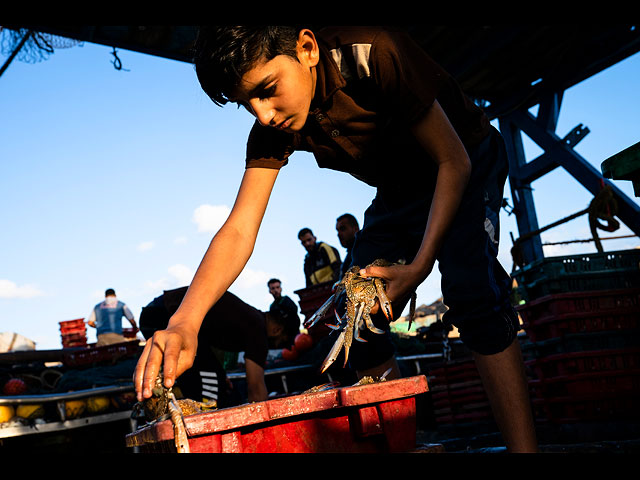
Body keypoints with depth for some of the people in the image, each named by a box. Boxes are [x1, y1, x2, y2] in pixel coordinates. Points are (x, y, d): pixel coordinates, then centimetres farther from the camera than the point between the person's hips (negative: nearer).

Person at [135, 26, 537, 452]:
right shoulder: (271, 132, -19)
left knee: (471, 288, -30)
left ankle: (522, 445, -25)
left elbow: (453, 161, -27)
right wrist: (185, 321, -43)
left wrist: (420, 265, -35)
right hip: (399, 190, 6)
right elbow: (240, 229, -27)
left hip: (469, 163, -5)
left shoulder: (375, 55, -35)